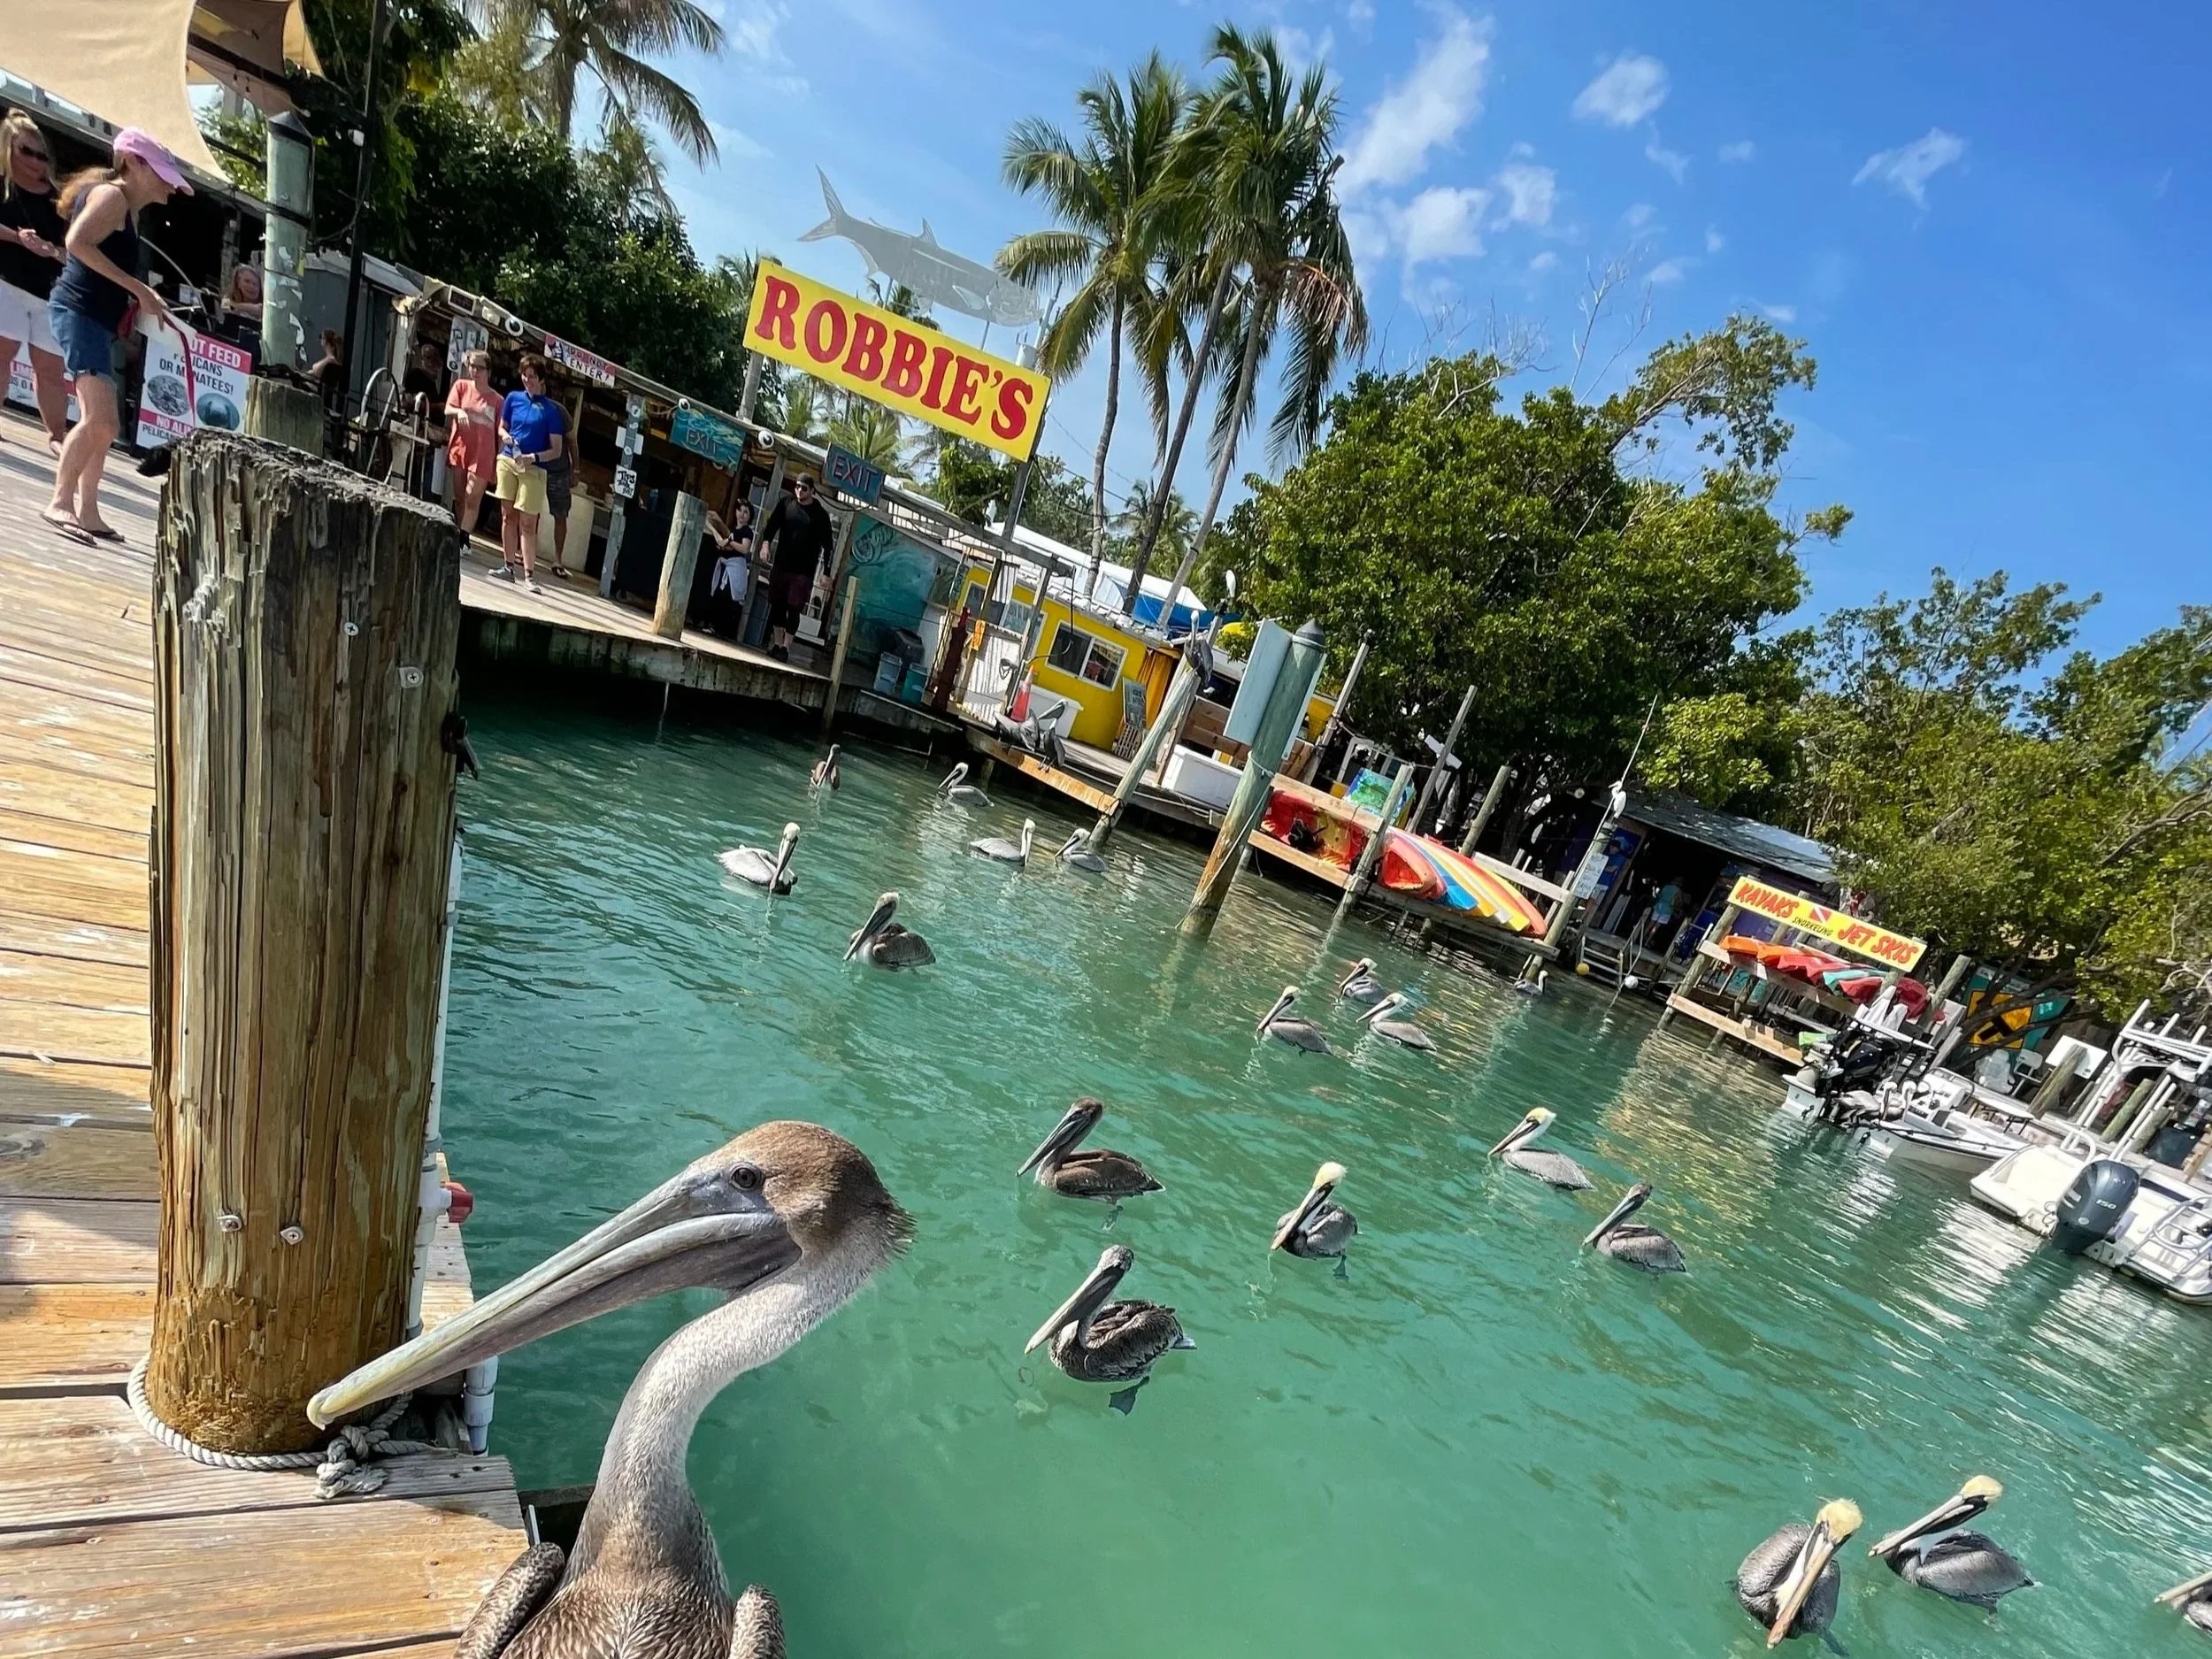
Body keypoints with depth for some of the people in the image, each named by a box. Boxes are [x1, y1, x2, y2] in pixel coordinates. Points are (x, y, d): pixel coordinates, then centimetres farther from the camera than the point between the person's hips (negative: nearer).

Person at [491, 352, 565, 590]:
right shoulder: (513, 398, 8)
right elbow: (501, 427, 19)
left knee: (527, 523, -6)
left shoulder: (551, 410, -3)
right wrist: (505, 436, -4)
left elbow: (556, 450, -4)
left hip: (533, 469, -4)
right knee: (508, 515, 6)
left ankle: (529, 574, -6)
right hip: (508, 461, 4)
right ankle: (510, 566, 14)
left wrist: (534, 457, -19)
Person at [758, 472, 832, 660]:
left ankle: (786, 647, 2)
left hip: (803, 570, -3)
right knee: (777, 605, 9)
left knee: (794, 609, -5)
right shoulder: (785, 503, 5)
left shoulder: (820, 514, -2)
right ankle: (777, 643, 21)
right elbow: (772, 524, 4)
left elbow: (826, 544, -2)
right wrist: (766, 541, -17)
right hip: (780, 565, 3)